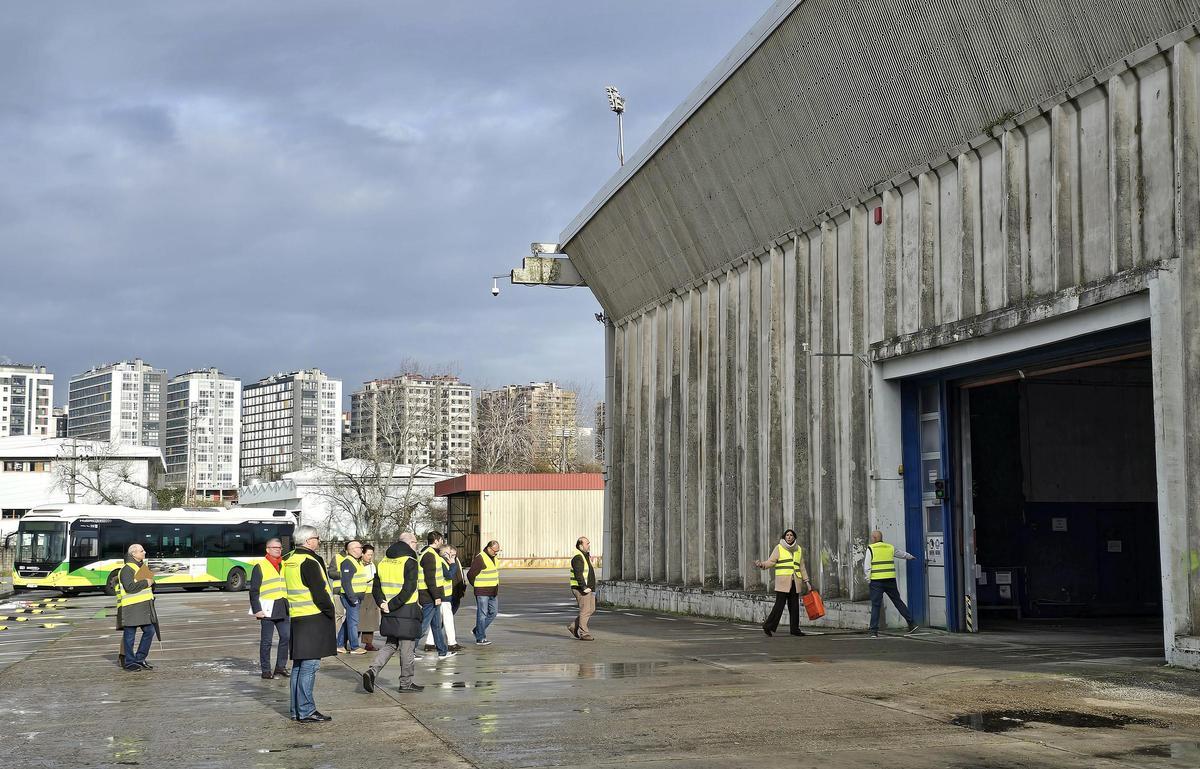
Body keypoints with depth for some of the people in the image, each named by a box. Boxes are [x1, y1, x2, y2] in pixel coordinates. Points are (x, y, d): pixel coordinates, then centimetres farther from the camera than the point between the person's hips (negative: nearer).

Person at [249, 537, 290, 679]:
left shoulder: (285, 566, 15)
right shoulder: (260, 567, -3)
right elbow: (254, 590, -5)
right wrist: (257, 609, -12)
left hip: (283, 609, 5)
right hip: (267, 609, -5)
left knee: (286, 637, 3)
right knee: (266, 641, 1)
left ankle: (281, 666, 16)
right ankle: (265, 669, 8)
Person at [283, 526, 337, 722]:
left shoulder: (290, 560, 13)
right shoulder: (309, 562, -16)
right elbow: (320, 592, -18)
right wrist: (331, 611, -4)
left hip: (297, 617, 9)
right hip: (314, 618, -9)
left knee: (299, 665, 14)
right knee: (309, 665, -7)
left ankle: (296, 709, 19)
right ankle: (306, 711, -7)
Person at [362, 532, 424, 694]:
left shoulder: (384, 561, 10)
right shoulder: (409, 562, -12)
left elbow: (376, 587, 10)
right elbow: (408, 589, -20)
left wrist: (382, 603, -1)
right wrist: (392, 606, -16)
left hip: (389, 614, 6)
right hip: (406, 612, -6)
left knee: (390, 644, 18)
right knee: (407, 647, 5)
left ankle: (372, 670, 0)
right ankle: (406, 683, 13)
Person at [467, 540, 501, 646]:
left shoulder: (494, 558, 11)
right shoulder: (480, 559, -17)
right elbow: (470, 574, -16)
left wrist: (497, 588, 16)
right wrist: (477, 586, -3)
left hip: (493, 592, 8)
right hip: (482, 592, -8)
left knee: (493, 612, 10)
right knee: (482, 614, -3)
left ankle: (477, 631, 24)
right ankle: (480, 638, 3)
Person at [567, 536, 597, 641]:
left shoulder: (586, 556, 18)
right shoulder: (578, 557, -15)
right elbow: (578, 574, -24)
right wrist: (584, 587, -27)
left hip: (588, 588, 10)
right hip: (581, 589, -10)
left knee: (591, 609, 10)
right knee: (585, 610, -8)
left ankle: (574, 626, 18)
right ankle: (583, 634, -2)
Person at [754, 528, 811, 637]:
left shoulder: (799, 549, 17)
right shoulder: (779, 548, 4)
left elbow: (801, 567, 21)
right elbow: (771, 561, -3)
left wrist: (806, 581, 18)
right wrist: (762, 564, -22)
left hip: (795, 582, 4)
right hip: (782, 582, -4)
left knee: (794, 606, 3)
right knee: (780, 605, -10)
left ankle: (795, 629, 9)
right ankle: (768, 626, -3)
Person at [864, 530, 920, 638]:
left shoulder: (871, 549, -1)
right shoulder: (890, 548, 13)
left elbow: (867, 567, -8)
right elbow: (901, 553, 32)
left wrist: (868, 577, 2)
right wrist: (910, 556, 51)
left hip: (876, 581, -4)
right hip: (890, 580, 4)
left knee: (875, 605, -2)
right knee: (898, 601, 13)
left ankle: (874, 631, -6)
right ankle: (912, 624, 14)